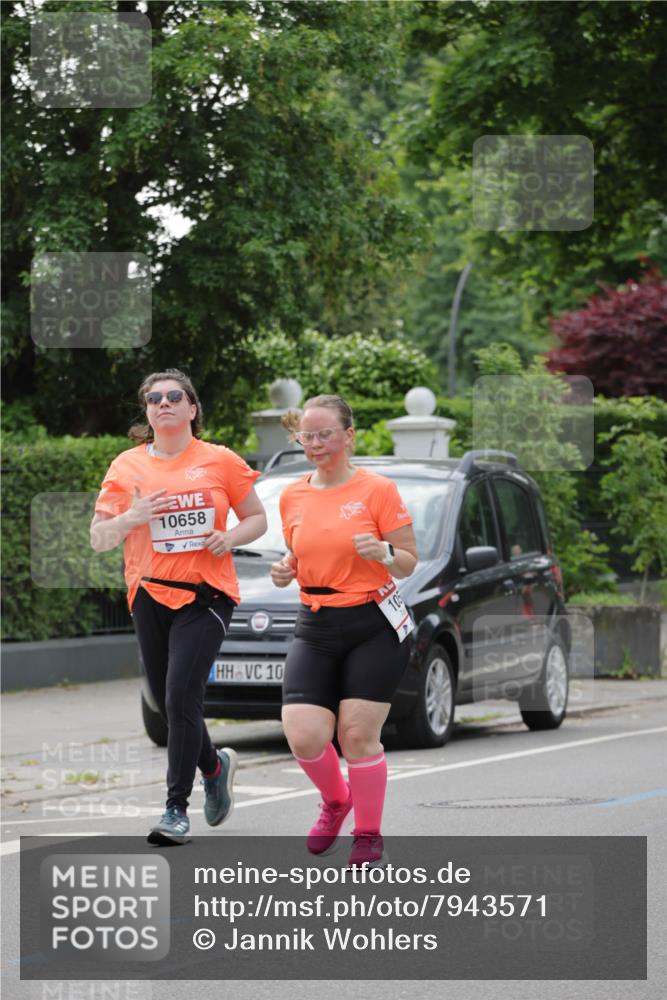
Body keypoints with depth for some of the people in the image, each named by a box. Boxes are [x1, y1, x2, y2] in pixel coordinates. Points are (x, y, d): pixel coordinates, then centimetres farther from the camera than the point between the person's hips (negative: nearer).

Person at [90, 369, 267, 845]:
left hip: (207, 595, -3)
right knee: (168, 702, 9)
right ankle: (215, 765, 39)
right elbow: (99, 539, 5)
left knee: (181, 695, -16)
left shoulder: (221, 461, 2)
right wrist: (130, 518, -15)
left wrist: (230, 538, -9)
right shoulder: (127, 466, 6)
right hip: (150, 596, 3)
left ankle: (177, 808, -10)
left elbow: (258, 518, 12)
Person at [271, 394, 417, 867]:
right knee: (304, 738, -9)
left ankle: (369, 836, 13)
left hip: (373, 627, -4)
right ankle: (336, 799, 24)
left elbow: (409, 563, -2)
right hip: (315, 628, 4)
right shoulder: (292, 496, 8)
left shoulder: (377, 489, -5)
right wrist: (286, 569, 0)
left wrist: (384, 553, -24)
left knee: (359, 736, -7)